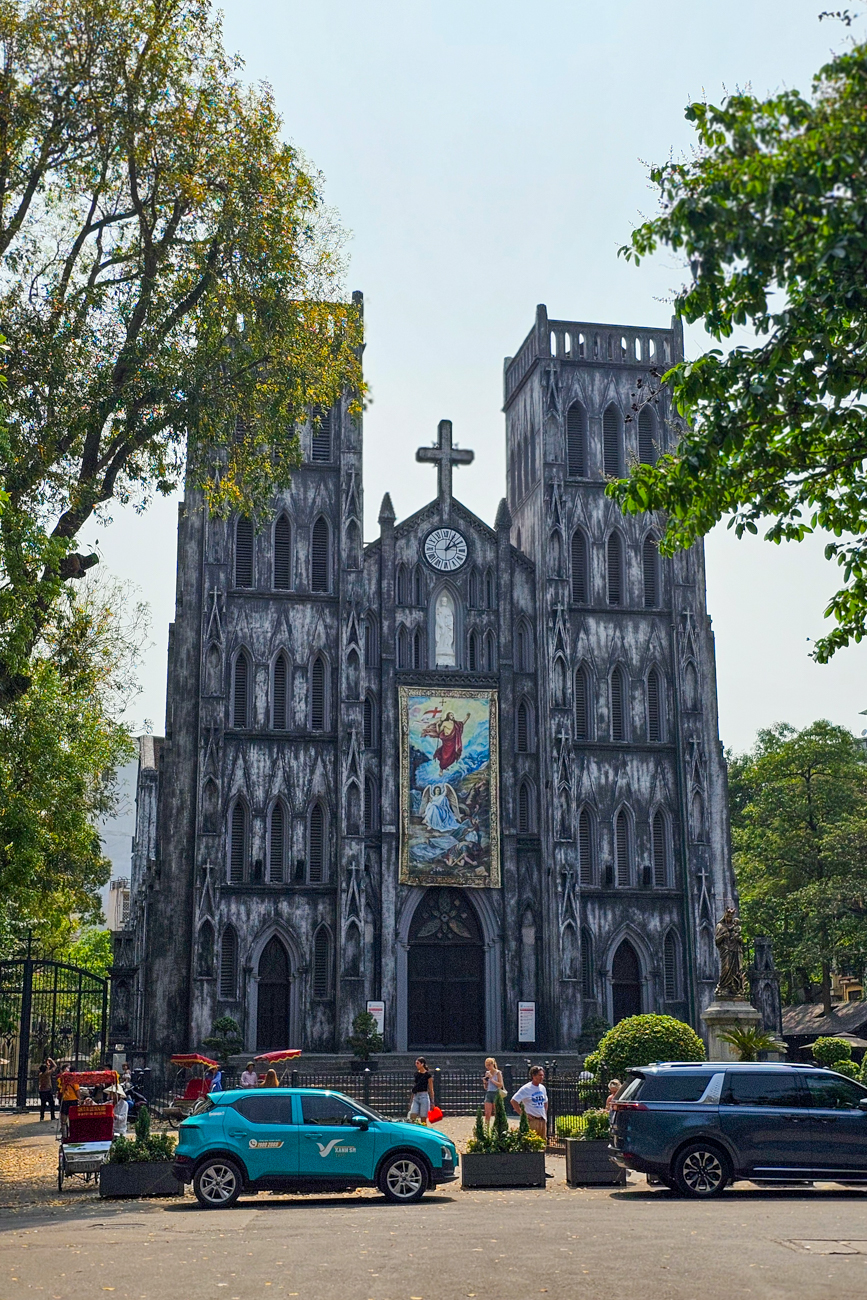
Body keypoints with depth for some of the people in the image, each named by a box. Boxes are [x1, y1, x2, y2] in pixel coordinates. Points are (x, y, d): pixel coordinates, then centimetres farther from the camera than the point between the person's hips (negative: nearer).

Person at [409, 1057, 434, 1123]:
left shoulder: (428, 1075, -6)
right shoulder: (416, 1074, 11)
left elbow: (431, 1089, -4)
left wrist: (432, 1102, -7)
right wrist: (411, 1100, 17)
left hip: (424, 1096, -5)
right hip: (416, 1097, 5)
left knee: (423, 1120, -1)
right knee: (412, 1118, -7)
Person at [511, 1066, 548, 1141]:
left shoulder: (542, 1088, 13)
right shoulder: (526, 1088, -9)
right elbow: (513, 1101, -13)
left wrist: (545, 1114, 15)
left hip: (542, 1120, 7)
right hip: (532, 1120, -7)